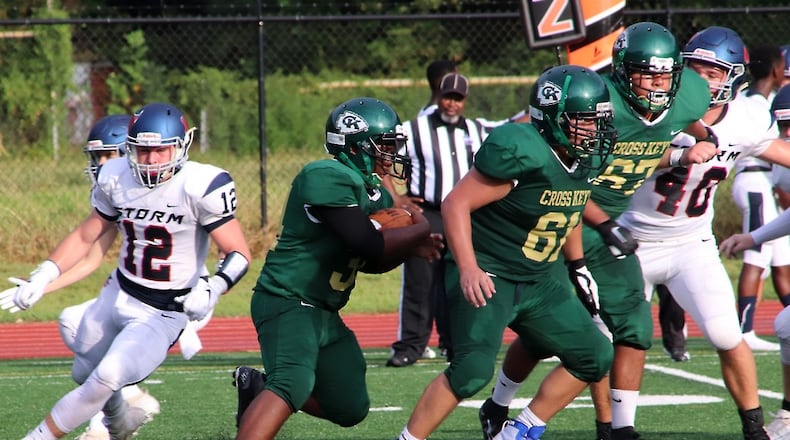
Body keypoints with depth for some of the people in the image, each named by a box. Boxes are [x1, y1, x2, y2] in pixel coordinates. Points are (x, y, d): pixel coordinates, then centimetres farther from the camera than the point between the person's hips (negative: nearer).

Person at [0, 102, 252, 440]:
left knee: (107, 378, -25)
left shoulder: (200, 186, -21)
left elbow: (239, 255, -19)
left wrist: (213, 289, -38)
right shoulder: (117, 179, -5)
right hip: (118, 296, 6)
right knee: (84, 375, 22)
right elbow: (86, 236, 11)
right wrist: (43, 277, 1)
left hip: (164, 313, -6)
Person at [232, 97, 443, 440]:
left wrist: (412, 248, 2)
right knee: (293, 385, -31)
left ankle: (258, 388, 28)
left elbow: (370, 262, 20)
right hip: (287, 304, -10)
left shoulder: (375, 194, 11)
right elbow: (367, 244, -25)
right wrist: (422, 231, -10)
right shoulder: (328, 179, -19)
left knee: (350, 408, 13)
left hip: (324, 315, 10)